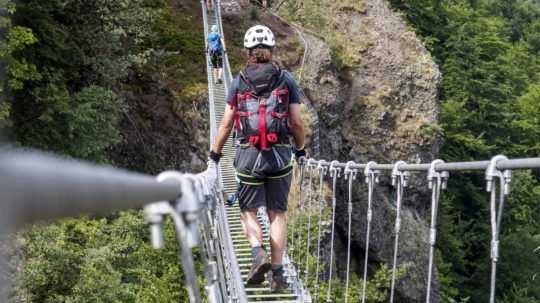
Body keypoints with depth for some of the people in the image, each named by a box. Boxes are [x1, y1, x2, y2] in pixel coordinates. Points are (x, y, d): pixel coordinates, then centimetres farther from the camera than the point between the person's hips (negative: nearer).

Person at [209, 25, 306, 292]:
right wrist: (301, 150, 19)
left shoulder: (239, 82, 4)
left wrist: (214, 154, 15)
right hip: (280, 154, 1)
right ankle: (277, 273, 8)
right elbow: (297, 122, 3)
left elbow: (226, 124, 4)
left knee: (248, 211, 11)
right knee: (278, 213, 9)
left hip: (248, 155, 0)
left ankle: (258, 253, -14)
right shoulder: (286, 79, 3)